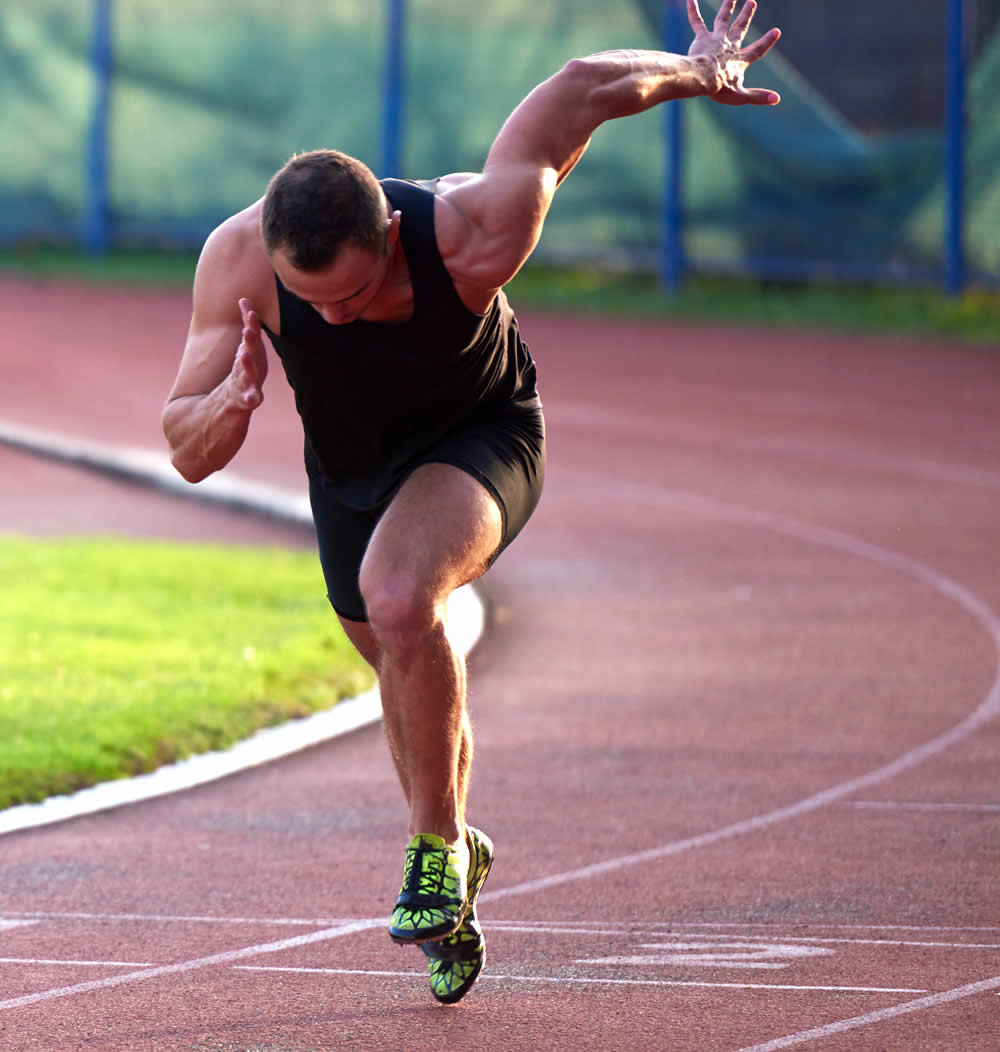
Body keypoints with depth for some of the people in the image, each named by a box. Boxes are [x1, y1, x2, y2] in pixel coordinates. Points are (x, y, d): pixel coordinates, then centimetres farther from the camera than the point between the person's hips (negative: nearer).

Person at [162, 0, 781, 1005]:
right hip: (348, 463, 4)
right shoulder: (240, 257, -32)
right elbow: (187, 453, -26)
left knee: (399, 598, -33)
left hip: (478, 438, -4)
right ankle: (452, 864, 48)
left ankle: (436, 847, -15)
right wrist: (227, 406, -47)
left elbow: (581, 89, -23)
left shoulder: (473, 234, -39)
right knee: (409, 677, 19)